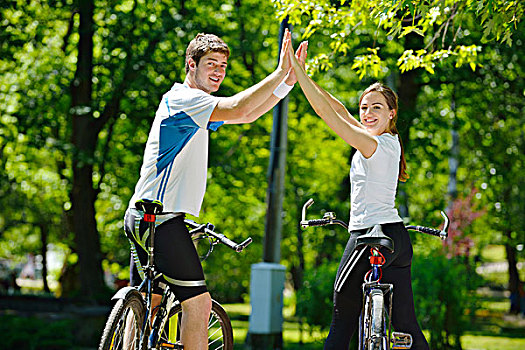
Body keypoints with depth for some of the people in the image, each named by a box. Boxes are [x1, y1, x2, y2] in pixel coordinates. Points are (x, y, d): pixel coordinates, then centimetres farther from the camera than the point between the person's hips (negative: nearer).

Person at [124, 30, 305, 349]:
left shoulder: (200, 108, 20)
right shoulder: (182, 98, -11)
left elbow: (250, 114, 19)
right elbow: (237, 109, -26)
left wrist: (288, 81, 6)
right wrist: (280, 72, -22)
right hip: (161, 216, -11)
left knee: (146, 305, 14)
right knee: (199, 301, -11)